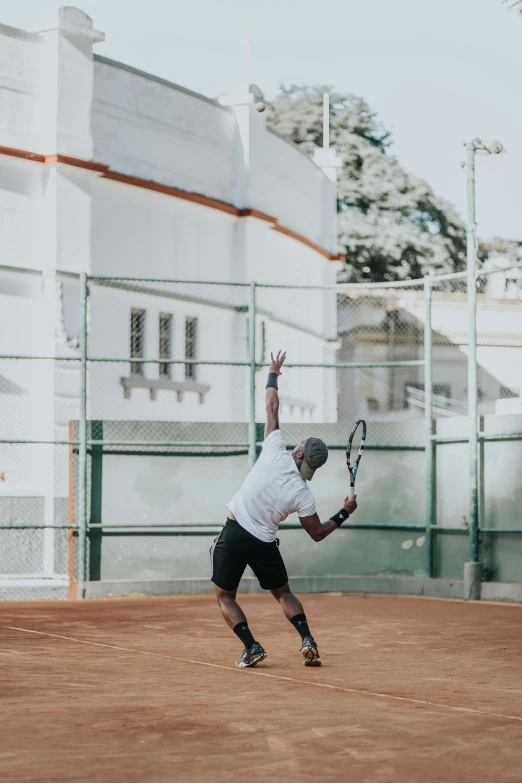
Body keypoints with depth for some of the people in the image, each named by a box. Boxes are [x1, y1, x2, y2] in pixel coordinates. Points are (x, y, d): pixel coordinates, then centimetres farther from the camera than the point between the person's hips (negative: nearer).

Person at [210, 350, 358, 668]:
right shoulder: (303, 495, -8)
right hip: (264, 543, 1)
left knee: (225, 597, 12)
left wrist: (273, 374, 12)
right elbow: (318, 533, -1)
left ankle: (252, 646, -5)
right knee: (283, 593, 21)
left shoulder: (275, 454, -10)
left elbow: (272, 409, 0)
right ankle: (307, 640, 0)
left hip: (234, 533, -1)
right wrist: (344, 513, 12)